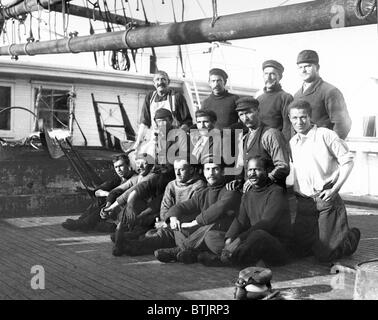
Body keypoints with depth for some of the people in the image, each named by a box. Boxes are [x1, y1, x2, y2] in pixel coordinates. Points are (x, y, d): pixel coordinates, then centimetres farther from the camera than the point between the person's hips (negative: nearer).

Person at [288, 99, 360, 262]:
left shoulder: (325, 135, -5)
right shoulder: (292, 143, 13)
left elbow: (347, 161, -5)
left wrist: (335, 189, -12)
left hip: (327, 199, -5)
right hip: (303, 202, 6)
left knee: (325, 254, -7)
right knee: (301, 250, 2)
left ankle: (352, 236, 24)